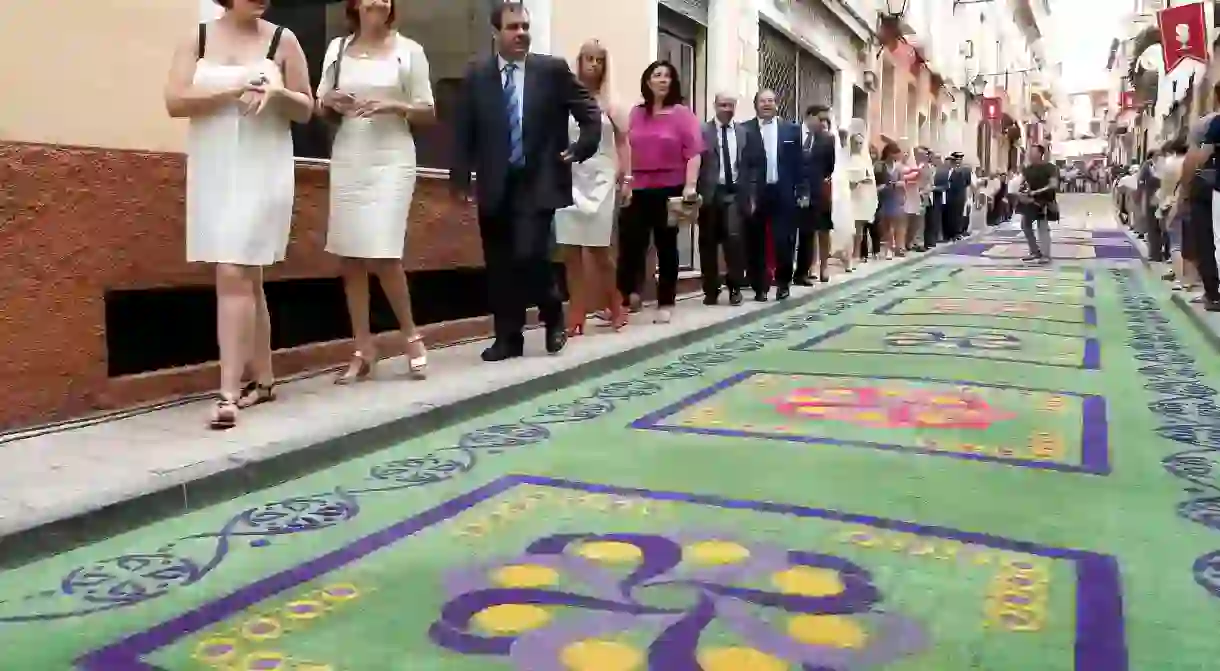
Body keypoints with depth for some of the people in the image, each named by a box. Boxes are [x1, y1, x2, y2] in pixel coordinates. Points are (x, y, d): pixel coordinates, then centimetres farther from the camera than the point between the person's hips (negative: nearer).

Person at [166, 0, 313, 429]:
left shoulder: (283, 41, 2)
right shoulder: (197, 39, 6)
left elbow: (305, 111, 6)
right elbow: (175, 102, -4)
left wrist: (278, 93, -15)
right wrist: (233, 90, -16)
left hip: (261, 173, -3)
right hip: (214, 174, 3)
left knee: (234, 276, -12)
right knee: (245, 278, 10)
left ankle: (229, 392, -11)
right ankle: (263, 378, 22)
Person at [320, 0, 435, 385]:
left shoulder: (408, 50, 3)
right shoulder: (337, 48, 11)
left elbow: (428, 112, 4)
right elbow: (319, 107, 16)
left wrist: (394, 107, -13)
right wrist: (331, 103, -6)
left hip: (391, 161, -4)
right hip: (347, 160, 4)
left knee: (382, 256, -11)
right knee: (350, 257, 2)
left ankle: (411, 335, 10)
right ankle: (363, 351, 10)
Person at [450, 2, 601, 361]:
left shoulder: (553, 69, 1)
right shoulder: (477, 74, 6)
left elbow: (590, 114, 8)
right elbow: (463, 131, 8)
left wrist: (579, 150, -2)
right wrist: (461, 178, 1)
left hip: (538, 183, -3)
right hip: (495, 185, 3)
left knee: (530, 255, -14)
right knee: (499, 265, 4)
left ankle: (553, 316, 13)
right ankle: (507, 338, 15)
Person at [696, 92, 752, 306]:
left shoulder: (743, 132, 10)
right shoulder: (702, 131, 1)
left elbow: (749, 165, 8)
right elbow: (696, 163, -4)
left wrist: (749, 194, 3)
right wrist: (696, 193, -11)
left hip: (735, 192, 1)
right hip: (710, 193, -1)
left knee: (734, 238, -11)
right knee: (708, 243, 3)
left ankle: (735, 288, 3)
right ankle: (711, 290, 14)